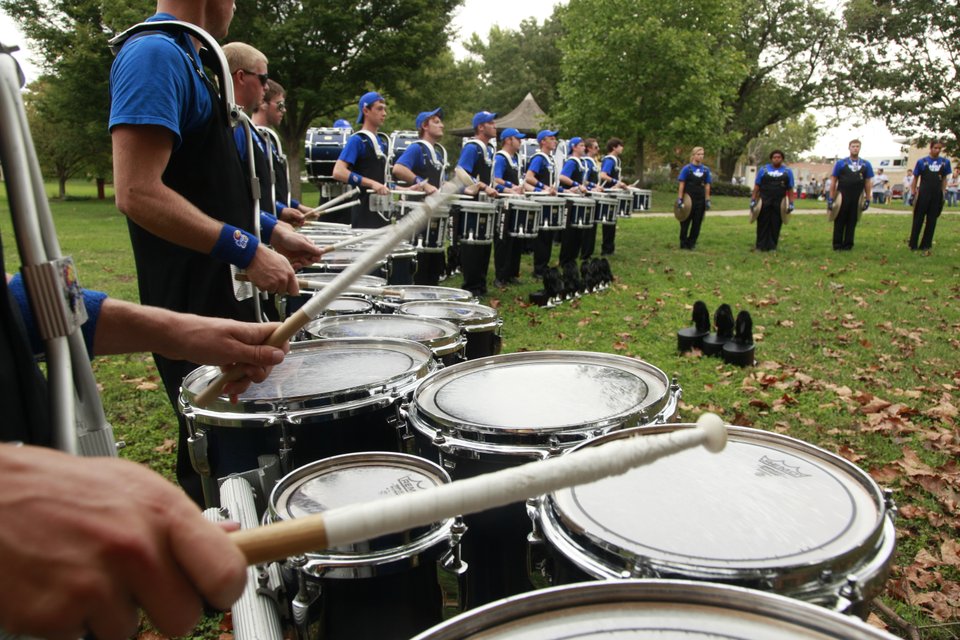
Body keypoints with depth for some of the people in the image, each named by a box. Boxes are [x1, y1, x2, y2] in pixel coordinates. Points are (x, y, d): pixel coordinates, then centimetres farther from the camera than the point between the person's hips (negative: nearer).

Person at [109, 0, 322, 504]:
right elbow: (137, 193, -26)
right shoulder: (154, 55, -16)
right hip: (195, 306, -10)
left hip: (226, 295, 10)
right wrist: (249, 250, -24)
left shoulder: (183, 59, 16)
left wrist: (271, 232, 14)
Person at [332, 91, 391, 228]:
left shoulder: (381, 143, 17)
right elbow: (338, 172, -19)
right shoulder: (357, 140, -7)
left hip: (381, 210, 8)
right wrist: (372, 183, -25)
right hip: (365, 212, -8)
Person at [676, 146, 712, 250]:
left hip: (700, 200, 3)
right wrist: (680, 199, -10)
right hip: (688, 199, -3)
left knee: (697, 223, 5)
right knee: (685, 222, 3)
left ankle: (692, 243, 16)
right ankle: (683, 243, 13)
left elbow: (707, 186, 10)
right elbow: (681, 185, -4)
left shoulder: (706, 170, 7)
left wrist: (707, 200, 5)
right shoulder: (687, 169, -3)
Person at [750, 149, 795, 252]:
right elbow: (757, 186, 6)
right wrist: (753, 200, -1)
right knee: (763, 224, 2)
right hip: (764, 202, -1)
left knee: (775, 225, 2)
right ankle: (761, 246, 8)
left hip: (779, 203, 1)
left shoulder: (787, 171, 11)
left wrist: (791, 203, 2)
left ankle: (772, 246, 10)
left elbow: (790, 189, 9)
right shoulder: (763, 169, 8)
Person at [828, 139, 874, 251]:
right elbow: (833, 181, 2)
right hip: (842, 198, -2)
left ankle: (848, 244, 14)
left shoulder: (866, 165, 7)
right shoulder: (840, 163, 1)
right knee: (839, 221, 3)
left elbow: (868, 183, 9)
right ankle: (837, 245, 9)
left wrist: (867, 199, 5)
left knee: (852, 222, 6)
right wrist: (830, 198, -3)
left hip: (857, 199, 2)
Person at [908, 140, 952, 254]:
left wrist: (943, 193, 6)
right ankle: (913, 244, 12)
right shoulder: (922, 162, -1)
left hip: (937, 195, 3)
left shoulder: (945, 162, 5)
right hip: (923, 195, -2)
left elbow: (944, 179, 12)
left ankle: (925, 245, 15)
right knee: (918, 220, 4)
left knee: (932, 221, 6)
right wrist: (913, 193, 1)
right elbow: (915, 178, 5)